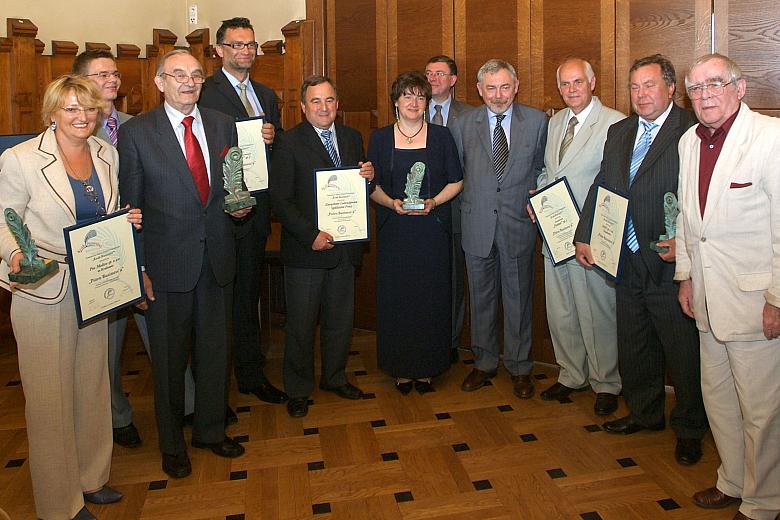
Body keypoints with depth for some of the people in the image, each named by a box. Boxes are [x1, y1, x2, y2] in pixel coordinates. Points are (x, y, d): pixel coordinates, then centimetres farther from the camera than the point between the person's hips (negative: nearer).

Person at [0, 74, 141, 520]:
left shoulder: (107, 154, 4)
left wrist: (128, 220, -5)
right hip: (42, 292, -5)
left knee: (93, 386, 17)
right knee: (50, 395, 5)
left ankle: (90, 478, 36)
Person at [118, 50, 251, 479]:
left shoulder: (223, 125, 6)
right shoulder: (135, 132, -5)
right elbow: (129, 208, -5)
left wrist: (240, 205, -6)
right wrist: (138, 268, -9)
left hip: (217, 259, 4)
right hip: (167, 262, -3)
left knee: (215, 350, 15)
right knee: (169, 357, 10)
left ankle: (211, 430, 36)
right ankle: (172, 444, 30)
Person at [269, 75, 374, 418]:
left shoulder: (352, 138, 9)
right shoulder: (289, 143, -8)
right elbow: (280, 200, -12)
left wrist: (369, 177, -6)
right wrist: (310, 235, -20)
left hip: (344, 248, 5)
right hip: (305, 249, -5)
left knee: (340, 319, 17)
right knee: (301, 325, 7)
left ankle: (335, 377, 38)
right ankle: (298, 390, 25)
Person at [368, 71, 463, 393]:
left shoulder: (441, 136, 4)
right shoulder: (379, 138, 6)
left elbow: (456, 182, 6)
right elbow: (372, 185, 7)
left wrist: (434, 201, -11)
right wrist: (391, 202, -12)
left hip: (433, 229, 0)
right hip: (394, 231, 1)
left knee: (431, 298, 3)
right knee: (396, 298, 2)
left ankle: (427, 368, 17)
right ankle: (401, 369, 17)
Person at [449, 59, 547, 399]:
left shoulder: (537, 121, 1)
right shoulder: (463, 125, 3)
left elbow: (542, 169, 9)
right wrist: (467, 206, 2)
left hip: (519, 222, -1)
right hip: (477, 224, 1)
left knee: (518, 296, 8)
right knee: (481, 296, 12)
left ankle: (519, 367, 23)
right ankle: (484, 362, 28)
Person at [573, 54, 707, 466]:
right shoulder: (618, 132, 11)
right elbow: (600, 187, 14)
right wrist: (583, 236, 8)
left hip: (670, 264, -6)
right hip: (627, 262, 7)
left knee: (682, 351, 6)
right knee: (632, 347, 18)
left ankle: (689, 428, 26)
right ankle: (644, 413, 37)